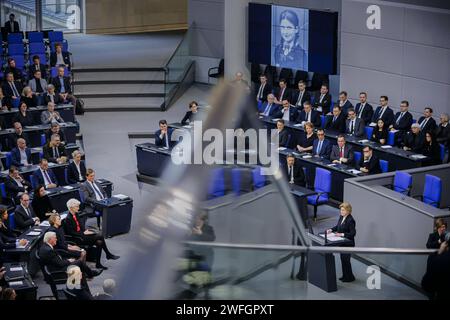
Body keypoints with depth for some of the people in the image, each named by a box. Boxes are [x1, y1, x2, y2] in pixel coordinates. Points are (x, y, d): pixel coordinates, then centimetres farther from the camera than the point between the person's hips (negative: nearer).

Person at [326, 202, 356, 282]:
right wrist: (331, 230, 1)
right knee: (342, 259, 17)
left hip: (348, 243, -9)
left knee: (346, 260, -1)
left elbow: (353, 233, -22)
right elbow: (338, 226, 17)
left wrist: (342, 234, -26)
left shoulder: (350, 220, -22)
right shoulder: (341, 217, 2)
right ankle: (345, 275, 30)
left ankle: (349, 277, 14)